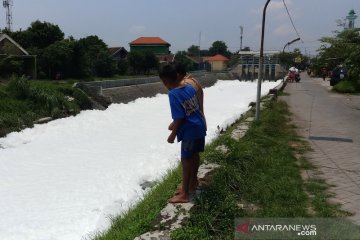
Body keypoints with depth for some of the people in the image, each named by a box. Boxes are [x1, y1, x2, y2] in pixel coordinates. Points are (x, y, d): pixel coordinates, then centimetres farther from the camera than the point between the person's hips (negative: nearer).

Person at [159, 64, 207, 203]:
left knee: (186, 161, 1)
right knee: (194, 156, 21)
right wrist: (174, 124, 21)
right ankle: (192, 183, 38)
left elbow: (179, 118, -21)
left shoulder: (173, 94, -19)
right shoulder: (190, 87, 5)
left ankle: (184, 194, 10)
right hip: (200, 127, 8)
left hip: (190, 131, -8)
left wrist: (173, 135, -8)